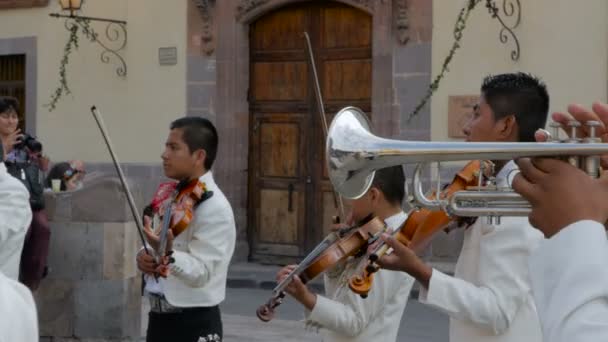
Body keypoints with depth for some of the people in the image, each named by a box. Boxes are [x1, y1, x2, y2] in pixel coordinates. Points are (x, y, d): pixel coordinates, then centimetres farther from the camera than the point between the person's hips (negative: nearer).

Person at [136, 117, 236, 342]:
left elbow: (201, 273, -24)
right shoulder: (172, 197, 11)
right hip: (160, 320, 9)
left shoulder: (215, 208, -17)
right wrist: (146, 257, -4)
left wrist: (168, 253, -41)